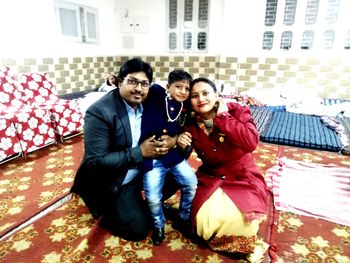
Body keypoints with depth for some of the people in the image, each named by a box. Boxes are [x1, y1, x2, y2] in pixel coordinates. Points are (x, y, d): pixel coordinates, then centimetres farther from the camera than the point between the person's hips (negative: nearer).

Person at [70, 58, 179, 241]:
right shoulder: (99, 112, -26)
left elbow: (164, 129, 2)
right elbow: (96, 161, -28)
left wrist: (169, 140, -23)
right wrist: (139, 152, -30)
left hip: (144, 169, 6)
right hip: (114, 182, -6)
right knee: (139, 229, -5)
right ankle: (106, 212, 20)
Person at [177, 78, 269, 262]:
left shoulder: (237, 111, -16)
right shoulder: (191, 123, -8)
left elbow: (251, 143, -34)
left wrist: (223, 117, -29)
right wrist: (180, 143, -19)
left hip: (242, 177, -2)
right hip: (210, 177, 3)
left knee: (239, 220, -25)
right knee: (206, 219, -20)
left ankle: (245, 246, 13)